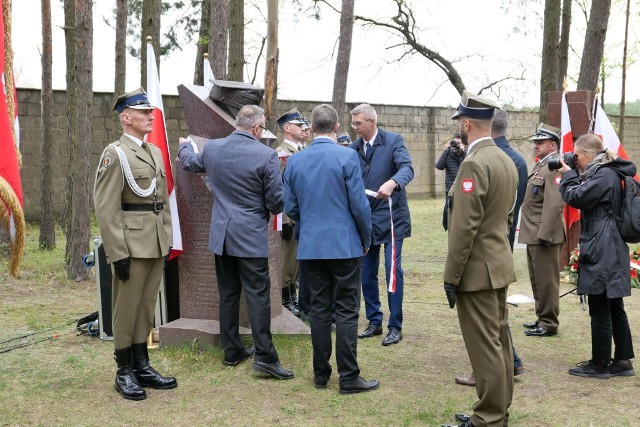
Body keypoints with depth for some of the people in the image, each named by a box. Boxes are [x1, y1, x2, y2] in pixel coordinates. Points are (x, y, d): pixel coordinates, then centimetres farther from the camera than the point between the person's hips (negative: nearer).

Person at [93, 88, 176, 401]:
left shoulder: (155, 152, 14)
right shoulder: (115, 153, -10)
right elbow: (106, 209, -15)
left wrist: (167, 239, 13)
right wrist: (118, 253, -18)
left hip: (156, 244, 7)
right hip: (132, 244, -7)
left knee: (147, 305, 13)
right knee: (126, 308, 2)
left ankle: (142, 366, 22)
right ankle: (124, 372, 12)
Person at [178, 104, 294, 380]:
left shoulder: (211, 148, 1)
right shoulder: (266, 155, -14)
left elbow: (190, 163, 24)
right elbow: (276, 201, -10)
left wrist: (184, 145, 46)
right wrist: (273, 209, 15)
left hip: (220, 234, 5)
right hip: (251, 236, -5)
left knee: (228, 294, 13)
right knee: (257, 294, -3)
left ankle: (232, 350, 21)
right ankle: (264, 355, -6)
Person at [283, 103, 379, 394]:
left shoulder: (295, 162, 2)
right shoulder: (347, 157, -10)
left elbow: (291, 209, 8)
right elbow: (359, 205, -10)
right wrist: (366, 239, 5)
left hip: (310, 247, 4)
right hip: (345, 245, -4)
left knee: (319, 310, 11)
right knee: (346, 312, 1)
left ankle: (320, 373, 18)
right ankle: (349, 378, 5)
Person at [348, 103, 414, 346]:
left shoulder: (393, 141, -7)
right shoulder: (353, 148, 6)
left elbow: (407, 168, -22)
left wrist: (392, 183, -42)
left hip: (390, 216, -5)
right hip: (364, 218, 5)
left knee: (393, 270, -4)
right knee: (366, 273, 10)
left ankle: (395, 327, 6)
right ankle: (374, 322, 24)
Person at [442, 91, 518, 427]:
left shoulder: (474, 164, -19)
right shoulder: (506, 161, 11)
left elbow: (464, 228, -21)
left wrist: (451, 277, -16)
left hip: (477, 270, -10)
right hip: (500, 264, 10)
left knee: (485, 348, -2)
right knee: (499, 342, 16)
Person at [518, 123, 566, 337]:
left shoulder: (554, 168, -16)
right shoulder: (540, 166, 17)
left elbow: (554, 205, -23)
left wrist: (544, 235, -24)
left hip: (545, 236, -10)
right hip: (534, 235, 10)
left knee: (546, 281, -1)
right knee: (538, 281, 18)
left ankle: (549, 324, 8)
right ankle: (542, 318, 29)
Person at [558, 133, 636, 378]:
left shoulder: (604, 175, -15)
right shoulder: (609, 173, 16)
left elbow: (576, 197, -18)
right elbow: (585, 195, 21)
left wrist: (568, 175, -2)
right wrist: (573, 174, 8)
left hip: (602, 254, -10)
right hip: (612, 252, 10)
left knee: (600, 311, -2)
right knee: (614, 308, 13)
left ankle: (600, 364, 6)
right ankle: (623, 361, 19)